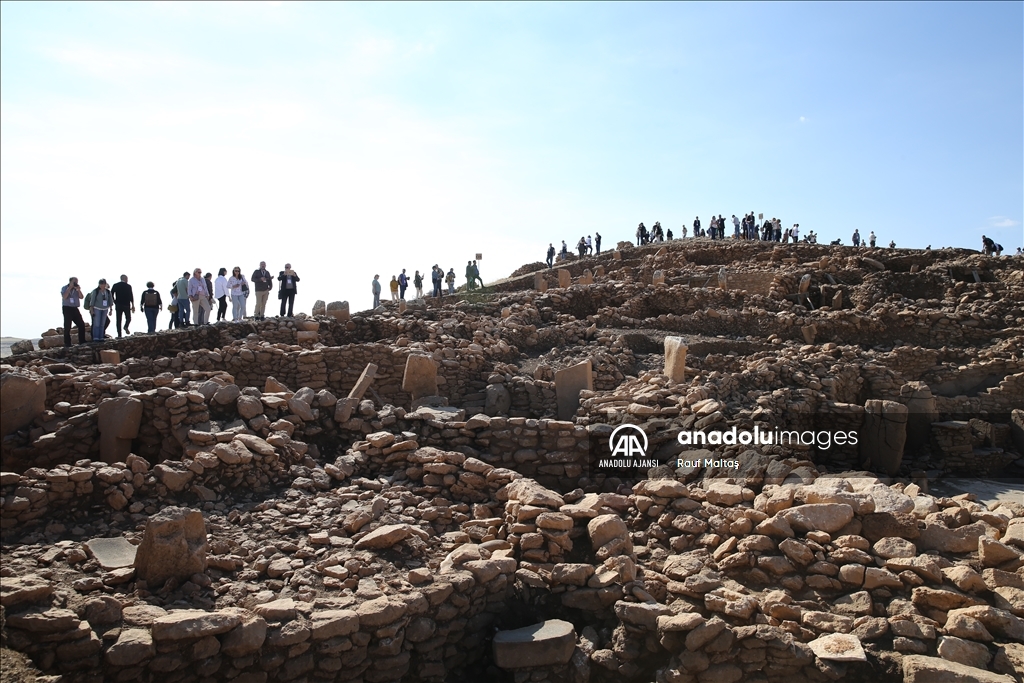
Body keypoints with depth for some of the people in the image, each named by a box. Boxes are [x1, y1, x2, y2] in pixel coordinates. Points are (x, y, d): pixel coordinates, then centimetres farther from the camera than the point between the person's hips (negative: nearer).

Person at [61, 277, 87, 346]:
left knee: (82, 324, 2)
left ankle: (82, 341, 10)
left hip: (75, 309, 5)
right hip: (67, 308, -5)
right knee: (67, 326, -3)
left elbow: (81, 297, 0)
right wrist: (70, 287, -16)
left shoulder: (76, 289, 11)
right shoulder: (64, 288, -1)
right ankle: (67, 343, 1)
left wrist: (78, 290, -13)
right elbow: (64, 297, -18)